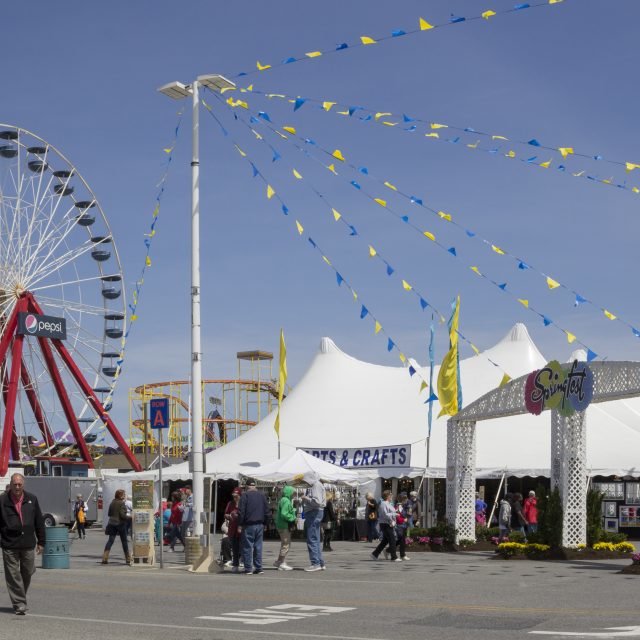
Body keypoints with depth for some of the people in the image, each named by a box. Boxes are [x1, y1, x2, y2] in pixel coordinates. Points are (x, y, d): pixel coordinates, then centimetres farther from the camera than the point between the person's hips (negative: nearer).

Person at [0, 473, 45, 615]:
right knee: (13, 575, -2)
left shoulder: (32, 499, 6)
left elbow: (39, 522, 11)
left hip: (28, 544, 3)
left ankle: (20, 598, 33)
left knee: (28, 572, 12)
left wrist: (41, 542, 10)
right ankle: (19, 604, 2)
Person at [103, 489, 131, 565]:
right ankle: (128, 559, 11)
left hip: (112, 523, 6)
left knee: (110, 540, 3)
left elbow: (109, 513, 15)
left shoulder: (112, 503, 9)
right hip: (120, 523, -6)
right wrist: (130, 518, -11)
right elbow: (122, 515, -19)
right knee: (124, 541, 4)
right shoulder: (121, 503, -12)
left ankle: (105, 558, -8)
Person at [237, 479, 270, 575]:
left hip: (248, 525, -5)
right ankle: (258, 568, 7)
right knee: (258, 547, 9)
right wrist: (265, 524, 18)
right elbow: (267, 511, 12)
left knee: (247, 547, -1)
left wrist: (240, 525, -6)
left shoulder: (245, 495, -6)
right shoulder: (262, 495, 10)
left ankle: (248, 568, -2)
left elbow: (241, 511, -10)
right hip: (260, 525, 5)